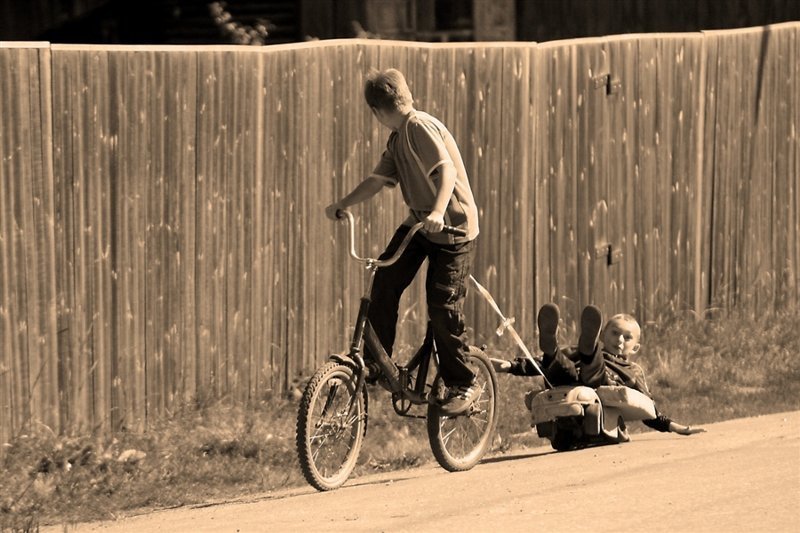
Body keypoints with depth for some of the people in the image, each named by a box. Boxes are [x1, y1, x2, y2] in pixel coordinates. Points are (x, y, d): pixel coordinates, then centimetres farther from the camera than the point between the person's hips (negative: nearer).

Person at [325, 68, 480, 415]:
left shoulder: (420, 126, -19)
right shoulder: (397, 139, 10)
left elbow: (447, 169, -31)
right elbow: (378, 179, 12)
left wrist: (439, 211, -45)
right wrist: (342, 204, 4)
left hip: (453, 226, -8)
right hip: (419, 222, 8)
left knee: (443, 307, -9)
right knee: (384, 283, -4)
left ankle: (463, 386, 4)